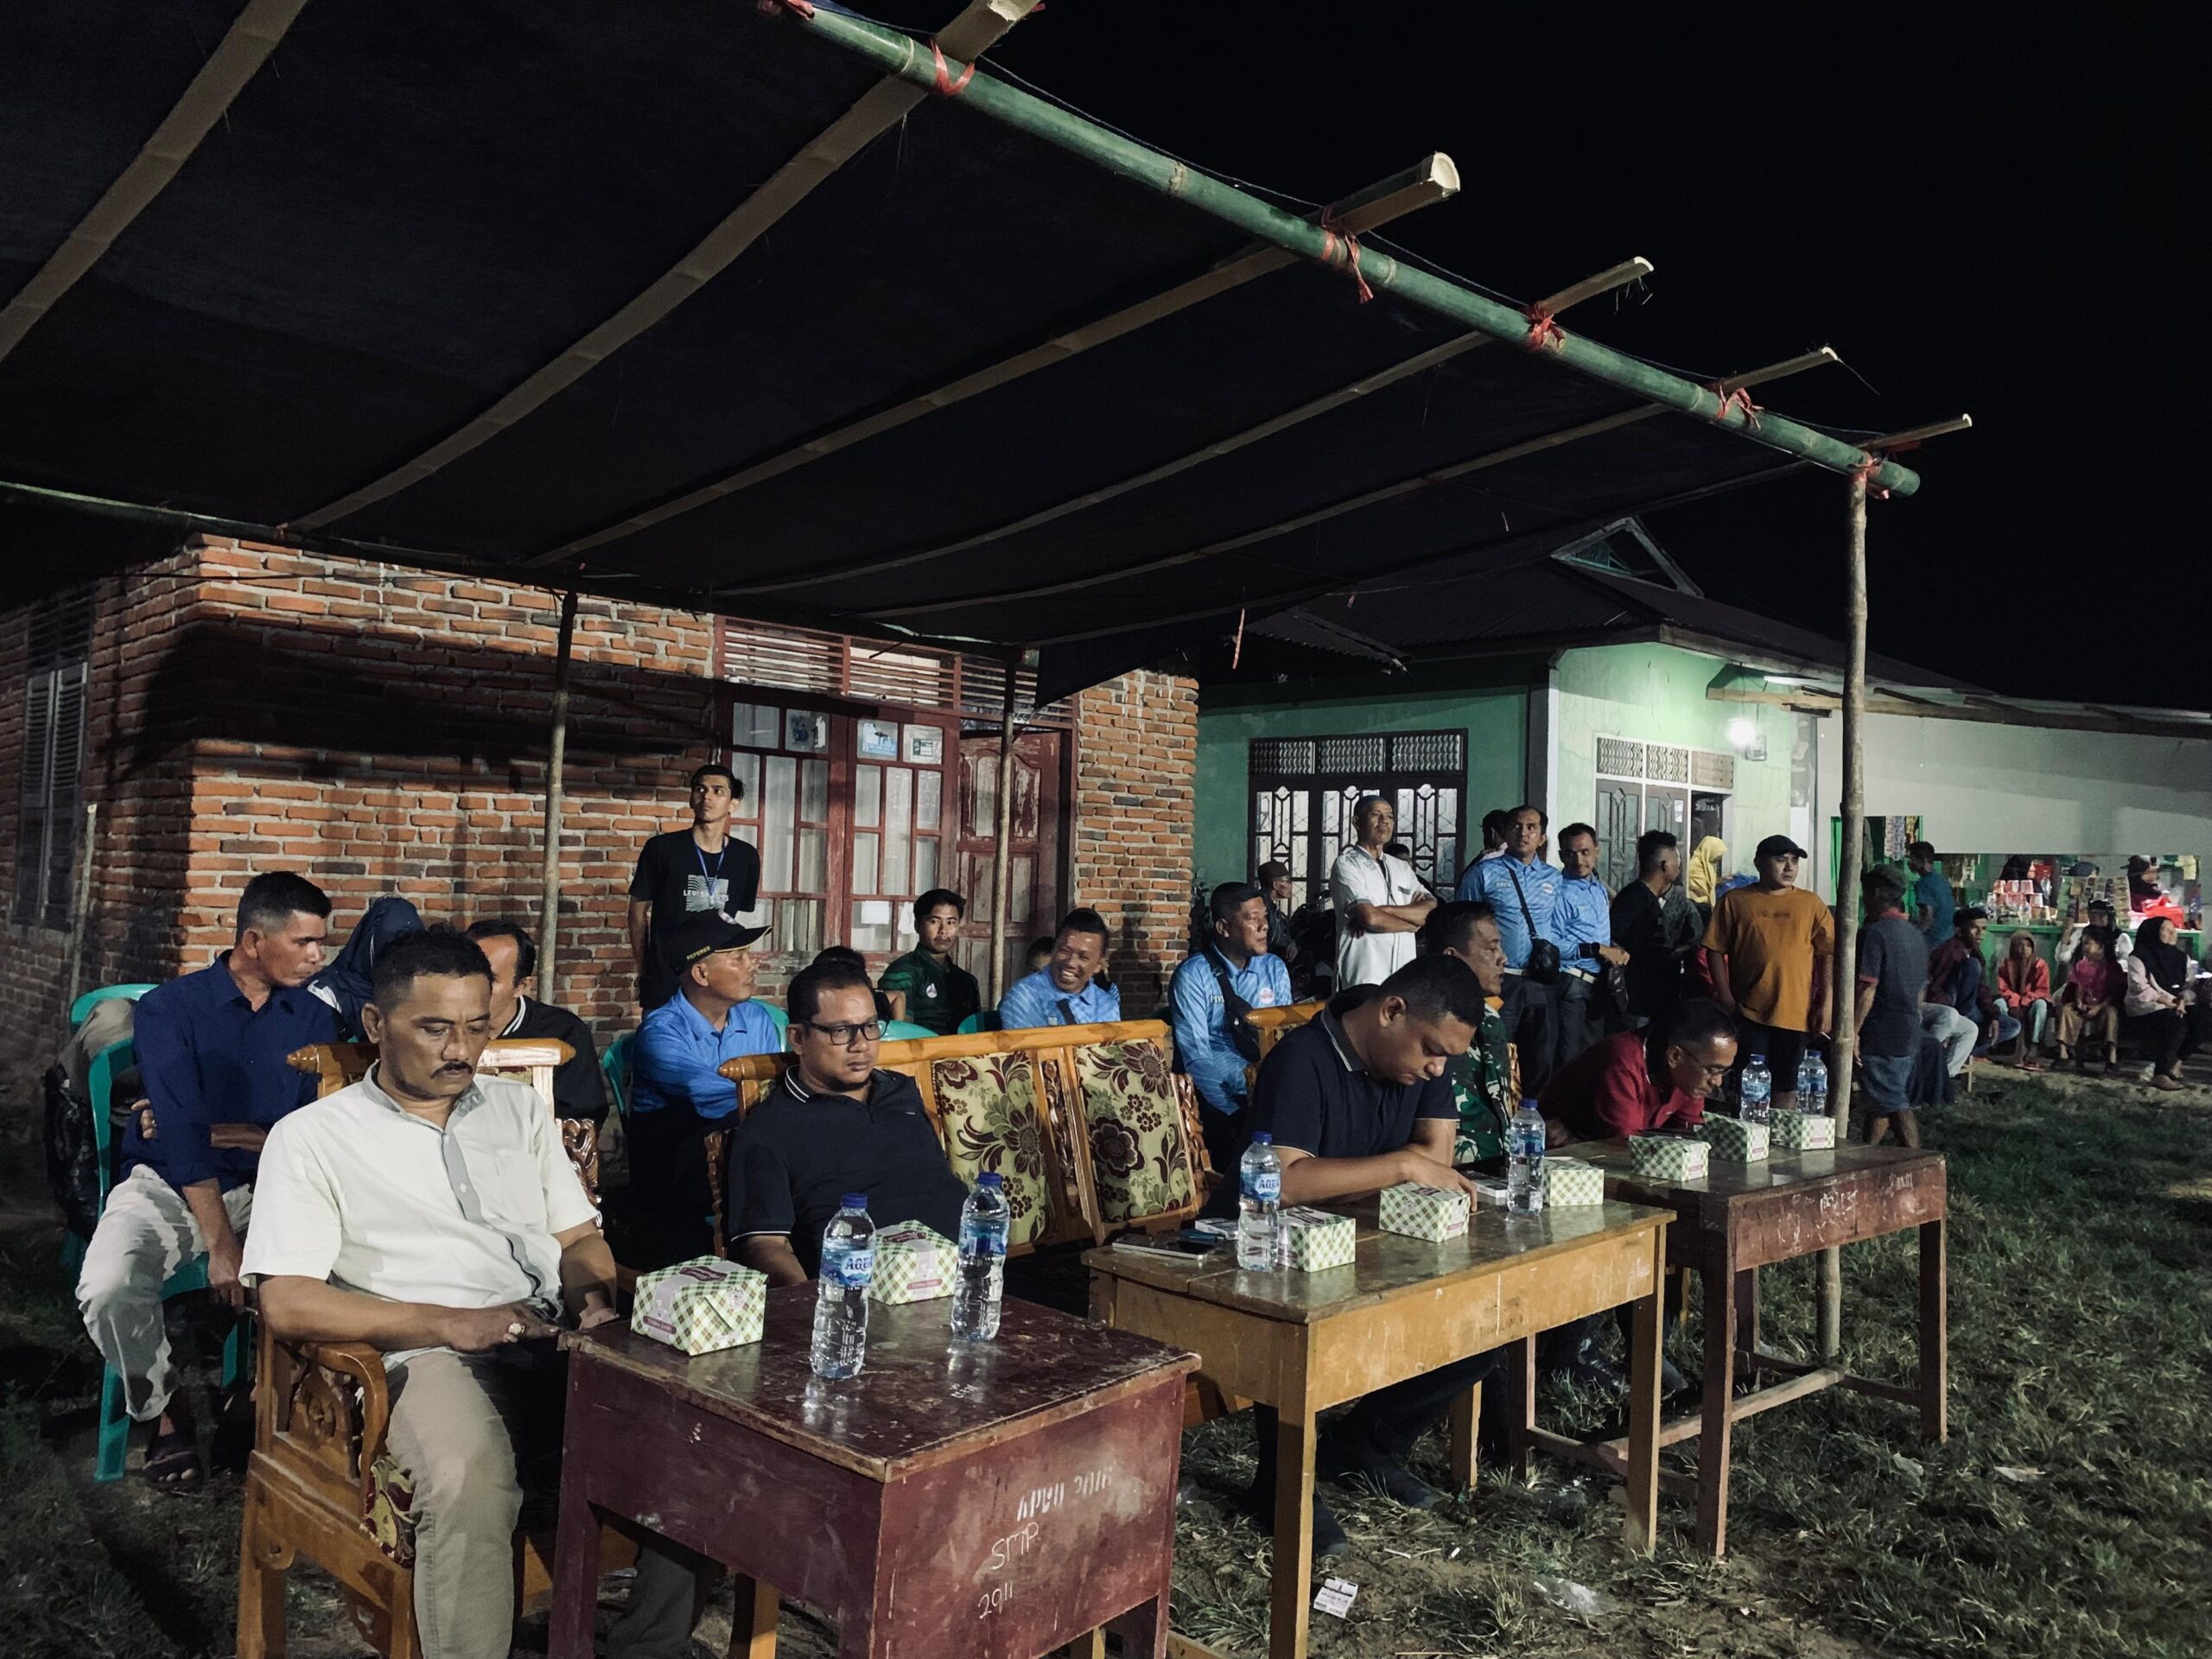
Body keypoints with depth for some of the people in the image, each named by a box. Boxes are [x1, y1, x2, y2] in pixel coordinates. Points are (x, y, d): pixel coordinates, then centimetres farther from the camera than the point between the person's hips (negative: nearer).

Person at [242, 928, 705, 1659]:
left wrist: (593, 1294, -4)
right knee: (470, 1484, -38)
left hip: (561, 1346, 5)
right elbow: (287, 1303, -4)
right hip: (435, 1358, -4)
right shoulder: (312, 1136, 6)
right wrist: (448, 1324, -15)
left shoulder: (520, 1107, 20)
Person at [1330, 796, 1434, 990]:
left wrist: (1382, 910, -11)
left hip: (1404, 974, 5)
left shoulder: (1402, 868, 18)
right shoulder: (1346, 864, -1)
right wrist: (1413, 923, 2)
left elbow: (1432, 910, 3)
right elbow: (1370, 917, -15)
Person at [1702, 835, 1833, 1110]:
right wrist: (1726, 999, -5)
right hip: (1748, 1013, -1)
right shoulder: (1734, 901, 2)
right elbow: (1716, 951, 2)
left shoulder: (1811, 904, 6)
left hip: (1795, 1014, 2)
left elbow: (1828, 954, 5)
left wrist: (1825, 1005, -1)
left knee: (1786, 1087, 11)